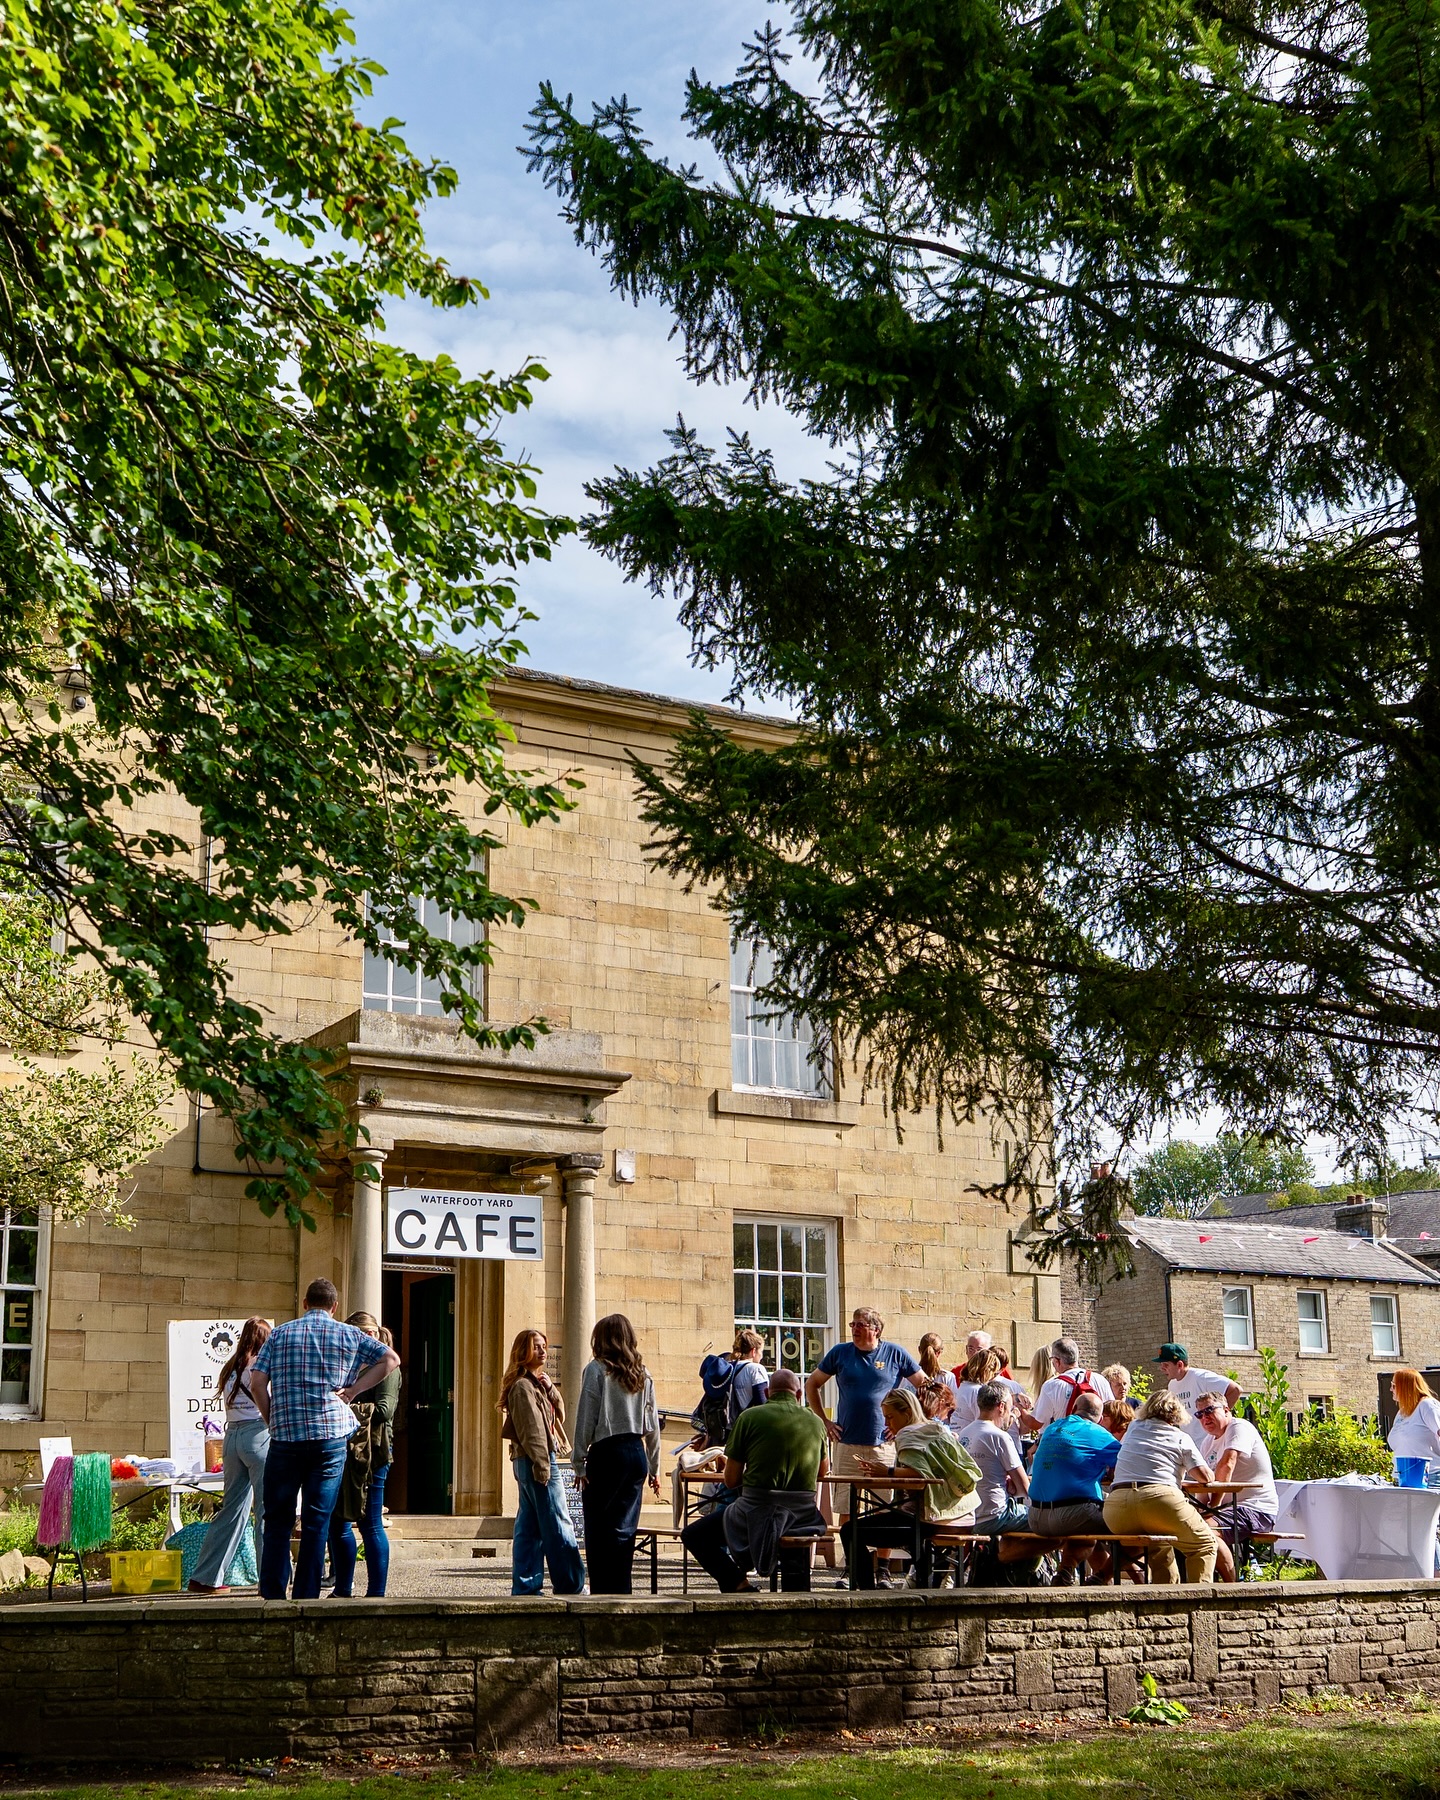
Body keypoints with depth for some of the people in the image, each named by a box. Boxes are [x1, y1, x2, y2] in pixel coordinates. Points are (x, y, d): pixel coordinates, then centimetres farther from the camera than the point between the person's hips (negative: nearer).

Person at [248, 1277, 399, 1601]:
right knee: (317, 1522, 4)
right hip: (332, 1438, 0)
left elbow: (257, 1383, -1)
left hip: (286, 1436, 0)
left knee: (278, 1520, 9)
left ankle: (272, 1596, 7)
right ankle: (306, 1597, 4)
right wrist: (353, 1390, 4)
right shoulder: (349, 1335, 7)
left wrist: (272, 1421, 10)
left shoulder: (279, 1334, 7)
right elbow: (391, 1359, 5)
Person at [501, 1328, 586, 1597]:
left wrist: (551, 1389, -2)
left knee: (529, 1528, 9)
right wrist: (542, 1465, -21)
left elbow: (559, 1414, 14)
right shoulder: (523, 1386, -12)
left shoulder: (537, 1382, 19)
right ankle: (571, 1585, -1)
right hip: (536, 1461, -10)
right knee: (559, 1527, -5)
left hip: (526, 1463, 10)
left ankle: (526, 1586, 12)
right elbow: (531, 1430, -18)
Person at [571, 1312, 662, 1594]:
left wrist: (579, 1463, -3)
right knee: (625, 1528, 10)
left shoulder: (596, 1369, -5)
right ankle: (621, 1591, 11)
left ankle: (603, 1593, -3)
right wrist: (654, 1469, 18)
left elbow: (586, 1419, -8)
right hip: (637, 1454, 6)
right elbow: (652, 1425, 13)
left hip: (607, 1453, -6)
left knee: (598, 1529, -1)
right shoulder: (642, 1374, 11)